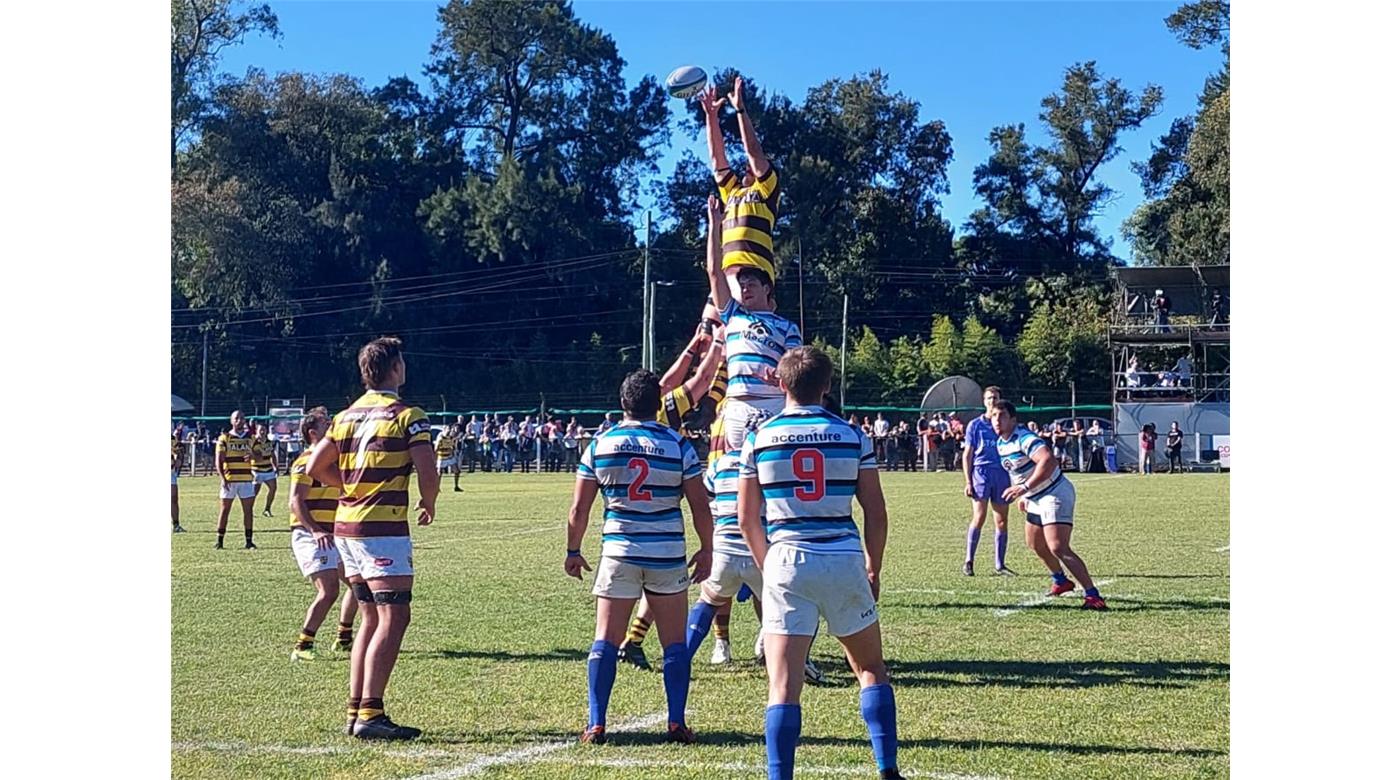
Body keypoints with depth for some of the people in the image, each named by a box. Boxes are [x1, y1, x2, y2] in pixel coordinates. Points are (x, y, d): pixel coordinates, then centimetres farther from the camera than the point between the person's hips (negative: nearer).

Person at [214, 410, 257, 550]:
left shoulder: (250, 438, 11)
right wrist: (222, 478, -15)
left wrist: (251, 456, -6)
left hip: (246, 479, 3)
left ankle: (248, 541, 4)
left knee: (248, 509, 0)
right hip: (229, 480, -2)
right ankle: (219, 541, 8)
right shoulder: (224, 438, 2)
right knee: (224, 509, 3)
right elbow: (218, 460, -3)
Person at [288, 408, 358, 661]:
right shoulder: (307, 461, -11)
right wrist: (315, 531, -29)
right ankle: (302, 647, -14)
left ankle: (344, 638, 28)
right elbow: (295, 502, -19)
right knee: (329, 590, -19)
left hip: (332, 536, 10)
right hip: (310, 536, -10)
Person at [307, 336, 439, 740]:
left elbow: (315, 468, 13)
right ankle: (370, 714, -13)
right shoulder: (408, 415, -8)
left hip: (346, 526, 8)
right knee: (393, 619, -6)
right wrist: (428, 504, 6)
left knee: (371, 619, 14)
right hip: (383, 529, -8)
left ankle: (354, 712, 13)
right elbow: (428, 475, -14)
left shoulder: (346, 415, 12)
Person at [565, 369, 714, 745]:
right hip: (668, 554, 0)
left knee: (605, 641, 6)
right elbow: (700, 507, -1)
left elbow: (579, 510, 2)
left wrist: (572, 551, 14)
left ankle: (596, 725, 3)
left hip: (619, 552, 1)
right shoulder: (678, 446, -2)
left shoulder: (600, 444, 0)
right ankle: (676, 723, 6)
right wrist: (706, 550, 11)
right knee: (674, 643, 10)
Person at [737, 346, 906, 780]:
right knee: (871, 668, 19)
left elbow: (748, 521, 5)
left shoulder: (758, 440, 2)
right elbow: (876, 515, 4)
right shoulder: (852, 438, 3)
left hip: (787, 561, -1)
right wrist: (873, 570, 16)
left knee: (784, 685, 0)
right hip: (845, 560, 1)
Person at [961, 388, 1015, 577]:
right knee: (979, 517, -12)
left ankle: (1000, 564, 10)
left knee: (1001, 521, 4)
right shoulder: (975, 425, 6)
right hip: (981, 471, -2)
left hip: (1002, 473, 3)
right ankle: (968, 561, -3)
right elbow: (967, 455, 6)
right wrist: (968, 482, -2)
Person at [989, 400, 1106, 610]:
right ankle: (1060, 581, 48)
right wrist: (1022, 495, 24)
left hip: (1055, 495, -11)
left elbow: (1048, 461, -41)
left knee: (1058, 548, -23)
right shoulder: (1001, 443, 7)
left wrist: (1025, 487, -43)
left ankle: (1092, 595, -23)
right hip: (1035, 499, 11)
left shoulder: (1025, 439, -24)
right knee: (1035, 545, 24)